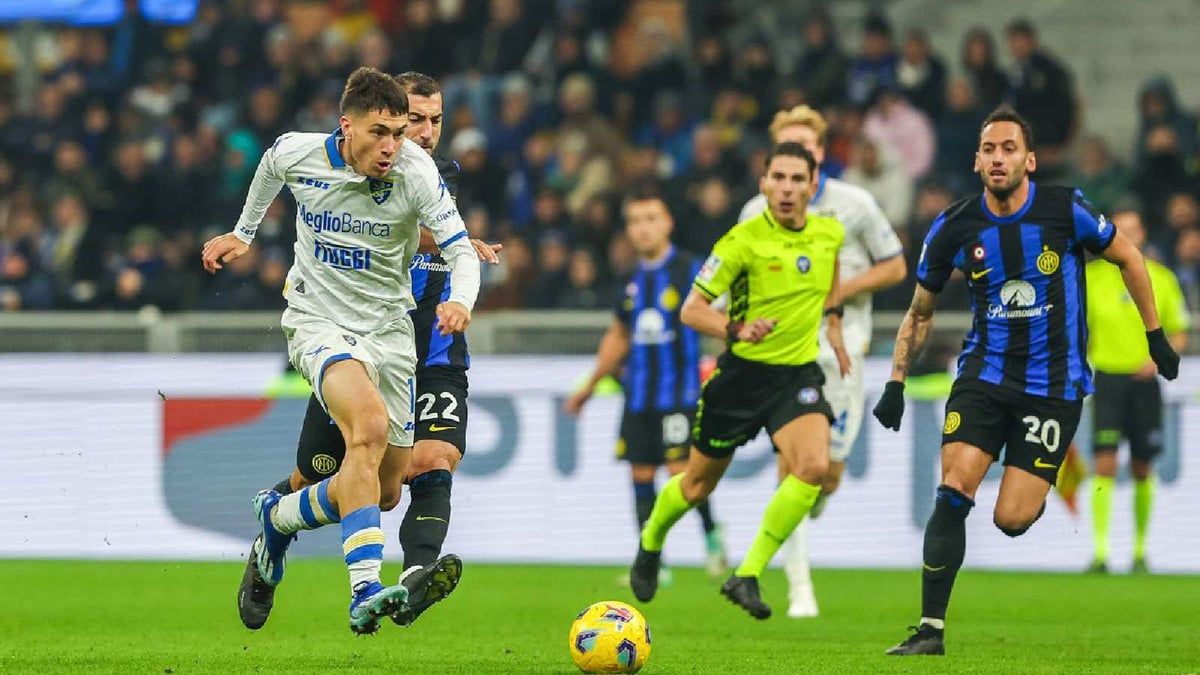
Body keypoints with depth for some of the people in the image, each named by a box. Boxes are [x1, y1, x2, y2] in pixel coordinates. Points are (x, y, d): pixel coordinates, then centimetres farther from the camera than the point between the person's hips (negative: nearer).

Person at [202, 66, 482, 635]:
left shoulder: (415, 173, -16)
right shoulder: (296, 154, -12)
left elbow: (462, 251, -13)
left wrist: (460, 300, -35)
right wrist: (243, 232, 27)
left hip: (388, 327, 3)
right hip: (318, 320, -3)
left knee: (384, 492, 6)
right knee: (370, 425, -32)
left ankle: (277, 516, 35)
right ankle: (365, 592, -39)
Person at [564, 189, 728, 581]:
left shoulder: (689, 270, -5)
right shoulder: (633, 280, 12)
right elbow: (618, 337, 23)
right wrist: (590, 386, 27)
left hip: (679, 390, -6)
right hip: (638, 393, 6)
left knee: (681, 470, -13)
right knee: (641, 475, 3)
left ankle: (711, 534, 11)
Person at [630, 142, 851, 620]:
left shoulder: (830, 233, -1)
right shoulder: (743, 241, -16)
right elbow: (692, 309, -16)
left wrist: (833, 321, 23)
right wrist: (735, 329, -33)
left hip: (798, 374, 3)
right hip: (742, 375, -3)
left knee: (814, 466, -25)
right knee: (698, 485, 11)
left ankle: (747, 576, -17)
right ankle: (651, 541, 46)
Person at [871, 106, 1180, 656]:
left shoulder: (1065, 210, -10)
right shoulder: (954, 228, -4)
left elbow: (1127, 257, 7)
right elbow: (920, 312, 11)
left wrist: (1156, 336, 10)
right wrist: (896, 383, 5)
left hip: (1054, 384, -2)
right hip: (984, 375, 2)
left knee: (1011, 519, -9)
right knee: (953, 492, -16)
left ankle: (1040, 498, 29)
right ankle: (931, 628, -12)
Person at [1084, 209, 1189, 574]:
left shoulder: (1161, 279, 3)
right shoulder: (1090, 277, 0)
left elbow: (1179, 335, 9)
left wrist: (1159, 358, -9)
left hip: (1144, 381, 2)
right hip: (1107, 377, -2)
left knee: (1142, 471, 9)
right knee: (1105, 465, -13)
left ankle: (1140, 551, 23)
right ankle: (1100, 551, -16)